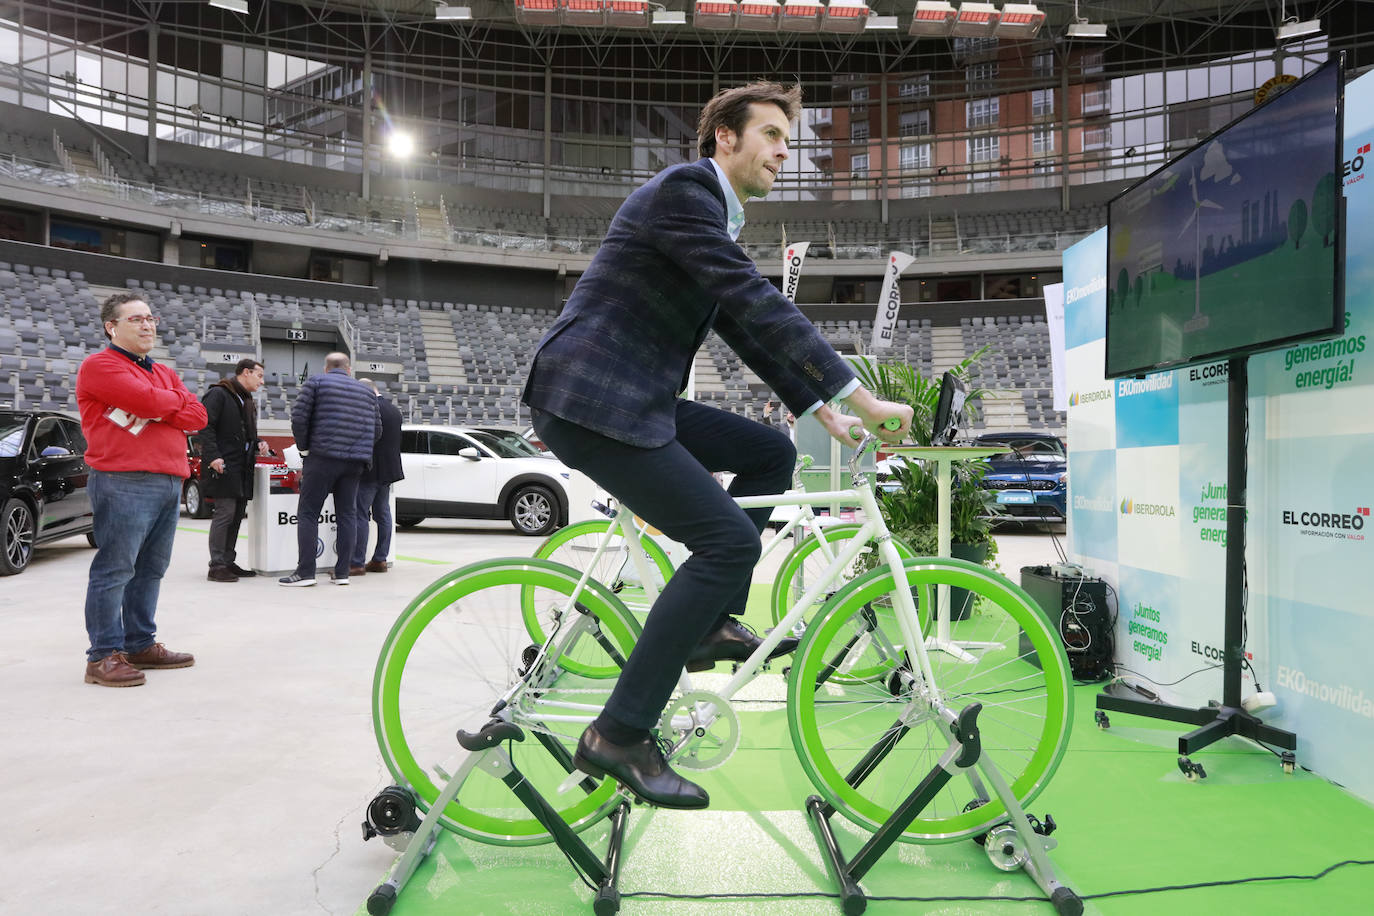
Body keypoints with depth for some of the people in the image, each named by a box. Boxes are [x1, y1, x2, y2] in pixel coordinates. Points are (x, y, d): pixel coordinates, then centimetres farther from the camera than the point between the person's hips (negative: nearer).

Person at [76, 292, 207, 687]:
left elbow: (197, 416, 9)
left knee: (151, 569, 11)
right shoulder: (99, 365, -2)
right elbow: (148, 400, -17)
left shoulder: (165, 373, 23)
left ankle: (141, 644, 19)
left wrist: (156, 410, -7)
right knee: (115, 570, -6)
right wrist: (176, 399, 4)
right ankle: (104, 656, 0)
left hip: (169, 482, 8)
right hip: (125, 482, -8)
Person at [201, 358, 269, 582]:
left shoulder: (248, 401, 23)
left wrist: (258, 444, 10)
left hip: (242, 468, 9)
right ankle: (217, 566, -6)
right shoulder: (218, 394, -5)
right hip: (223, 466, -9)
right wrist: (213, 456, -22)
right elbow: (206, 426, -14)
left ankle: (229, 562, 16)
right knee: (225, 512, -11)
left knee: (238, 514, 9)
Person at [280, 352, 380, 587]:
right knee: (346, 514, 9)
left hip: (323, 457, -4)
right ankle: (342, 572, 9)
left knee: (307, 513, 1)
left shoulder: (316, 382, 3)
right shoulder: (366, 391, 16)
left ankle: (305, 572, -3)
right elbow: (377, 430, 17)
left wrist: (304, 449, 4)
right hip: (355, 462, 4)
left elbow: (299, 417, -5)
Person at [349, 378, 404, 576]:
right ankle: (380, 560, 16)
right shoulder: (394, 409, 13)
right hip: (389, 471, 9)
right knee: (383, 515, 12)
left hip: (370, 471, -9)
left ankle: (357, 563, -5)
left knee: (361, 516, -6)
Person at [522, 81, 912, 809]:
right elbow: (758, 305, -20)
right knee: (728, 538, -15)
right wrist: (862, 399, -20)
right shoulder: (683, 190, -11)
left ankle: (711, 624, 12)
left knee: (771, 454, 10)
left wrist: (824, 411, 15)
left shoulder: (714, 218, 21)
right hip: (588, 401, -10)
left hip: (633, 401, 10)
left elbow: (747, 328, 22)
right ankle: (619, 734, -9)